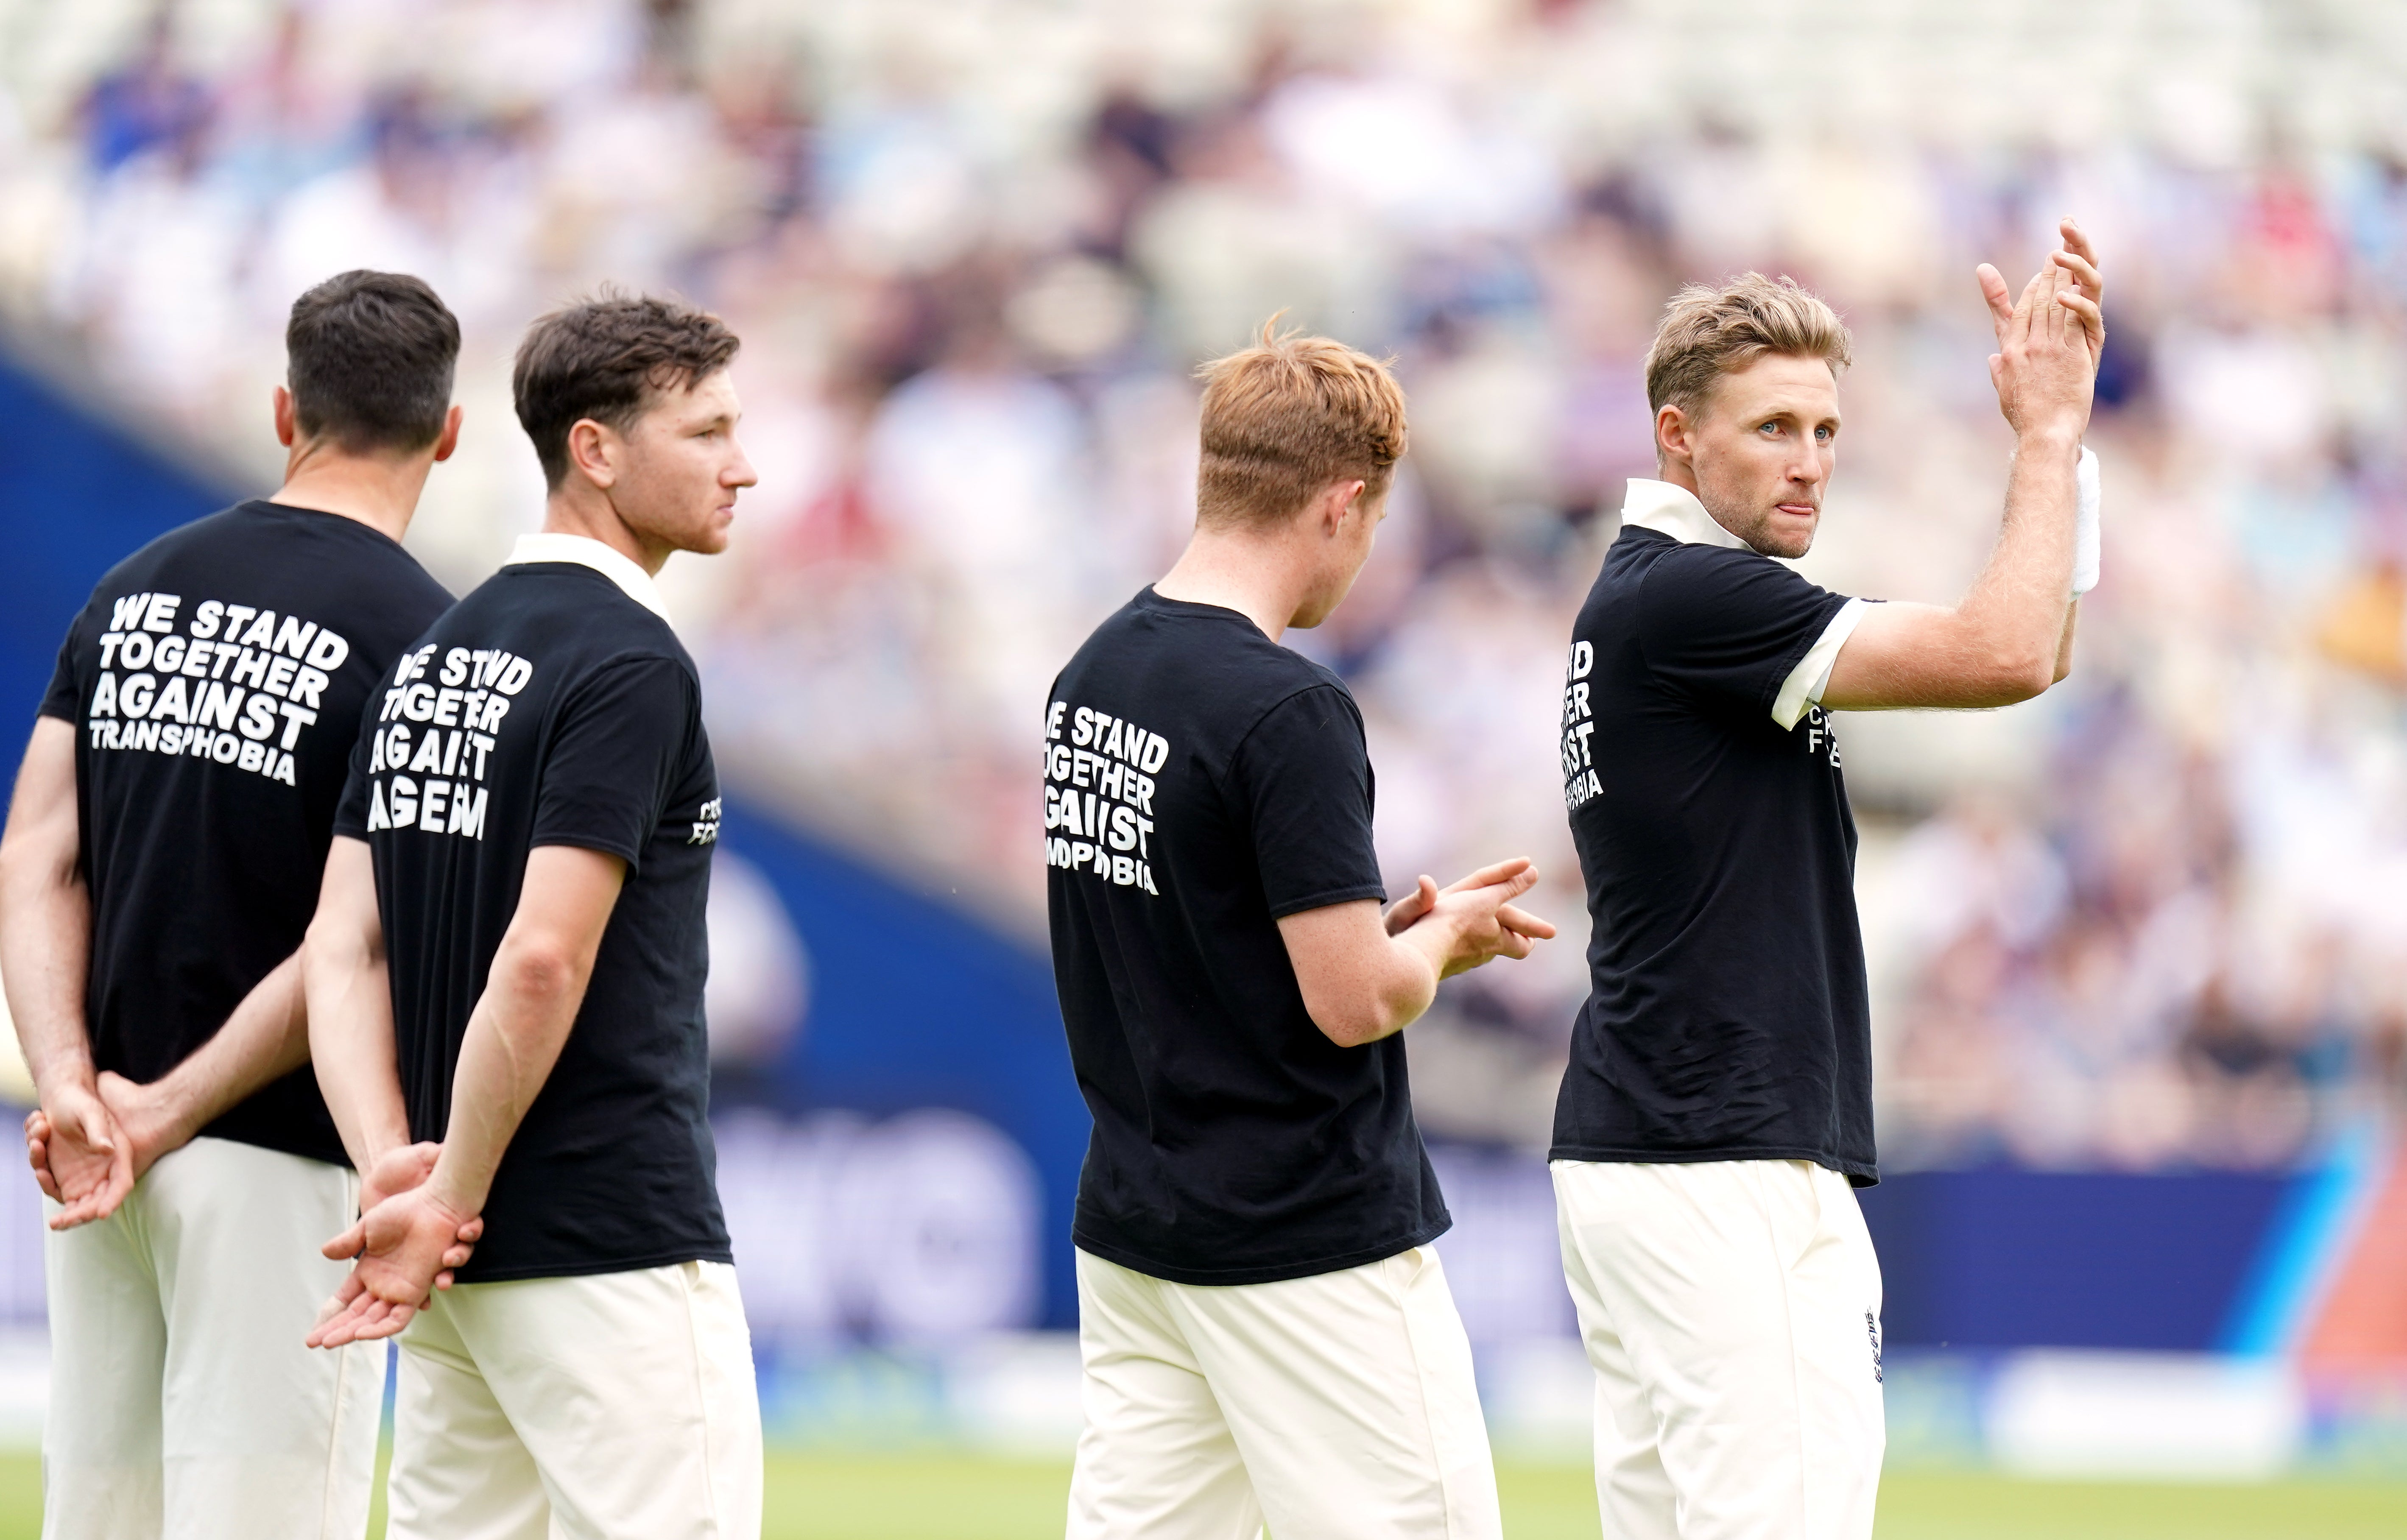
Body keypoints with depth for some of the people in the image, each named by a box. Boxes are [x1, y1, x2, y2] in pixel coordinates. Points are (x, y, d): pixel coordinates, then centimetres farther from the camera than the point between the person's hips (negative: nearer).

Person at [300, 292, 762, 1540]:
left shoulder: (432, 655, 14)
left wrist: (399, 1182, -3)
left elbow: (343, 947, 7)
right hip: (611, 1248, -9)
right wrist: (444, 1204, -14)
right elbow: (543, 960, -21)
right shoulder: (630, 663, -13)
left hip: (463, 1249, 9)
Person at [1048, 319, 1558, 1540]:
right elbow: (1355, 1000, -20)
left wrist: (1399, 923, 14)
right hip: (1313, 1243, -8)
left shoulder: (1091, 675, 8)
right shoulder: (1286, 712, -19)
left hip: (1135, 1218, 8)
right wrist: (1445, 936, 1)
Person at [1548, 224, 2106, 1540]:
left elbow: (2030, 650, 17)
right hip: (1728, 1174, -11)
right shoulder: (1684, 595, -13)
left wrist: (2050, 425, 7)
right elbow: (2004, 655, -19)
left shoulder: (1656, 592, 18)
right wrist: (2049, 430, -8)